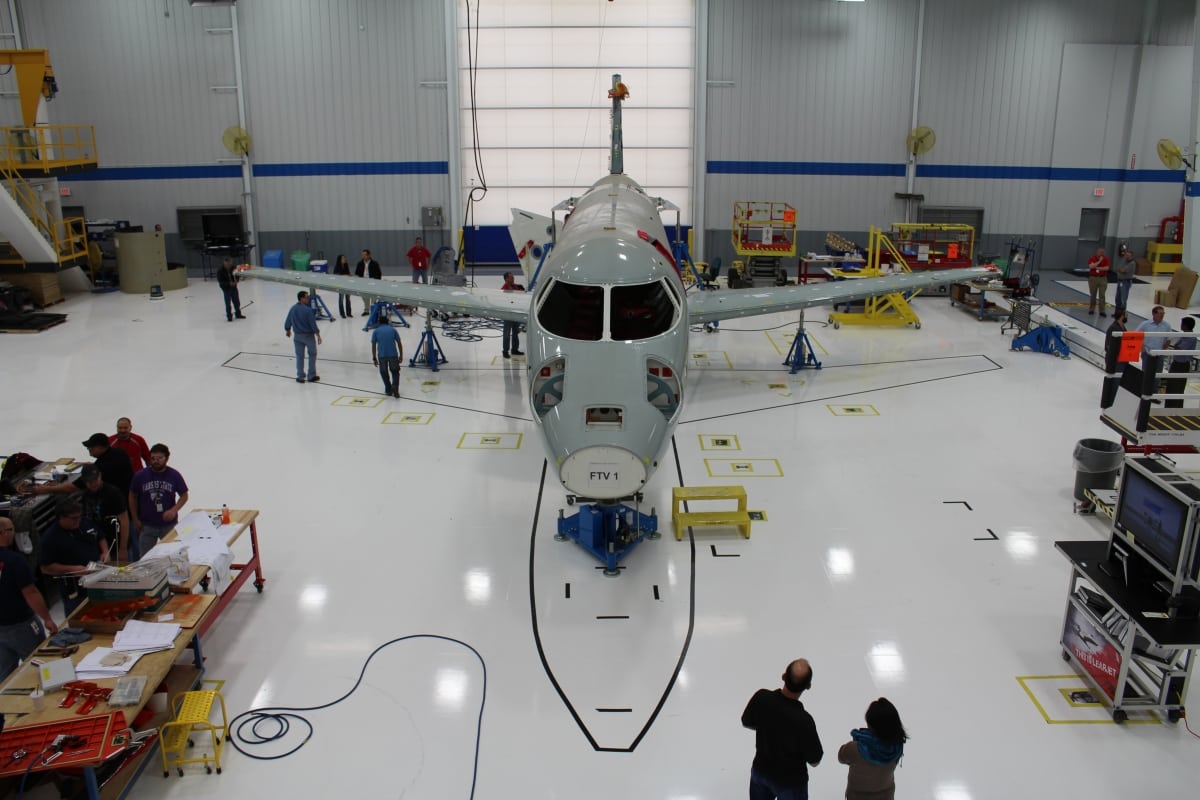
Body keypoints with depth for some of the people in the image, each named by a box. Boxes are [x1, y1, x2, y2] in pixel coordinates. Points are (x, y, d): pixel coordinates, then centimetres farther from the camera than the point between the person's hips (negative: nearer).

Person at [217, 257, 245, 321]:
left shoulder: (233, 269, -2)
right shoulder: (220, 271, -14)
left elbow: (236, 276, 10)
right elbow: (220, 281, -17)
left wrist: (236, 281, -13)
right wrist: (229, 283, -26)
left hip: (234, 287, 5)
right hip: (226, 289, -5)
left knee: (236, 301, 14)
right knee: (228, 303, -1)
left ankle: (238, 314, 30)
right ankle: (229, 316, 9)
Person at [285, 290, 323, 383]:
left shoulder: (293, 309, -2)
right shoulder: (308, 310, -20)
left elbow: (287, 322, 7)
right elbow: (313, 324, -19)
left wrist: (288, 331, 27)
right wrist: (318, 335, -11)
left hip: (298, 336, 5)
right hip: (309, 335, -5)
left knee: (299, 356, 13)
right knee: (312, 355, 11)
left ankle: (300, 377, 17)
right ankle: (311, 376, 13)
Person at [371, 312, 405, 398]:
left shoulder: (376, 331, 14)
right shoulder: (393, 329, 17)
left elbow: (373, 345, 9)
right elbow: (399, 343, 13)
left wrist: (374, 358, 14)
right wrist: (401, 356, 18)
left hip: (382, 355, 0)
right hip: (393, 354, 1)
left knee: (384, 372, 22)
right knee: (395, 371, 17)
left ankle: (388, 390, 21)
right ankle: (395, 388, -5)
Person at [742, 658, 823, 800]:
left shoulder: (761, 697, -25)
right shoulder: (803, 720, -36)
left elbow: (747, 723, -3)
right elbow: (814, 761, -19)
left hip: (760, 770, 4)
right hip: (790, 781, -4)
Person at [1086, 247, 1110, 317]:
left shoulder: (1106, 259, -1)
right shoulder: (1092, 258, -4)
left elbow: (1106, 268, -12)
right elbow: (1091, 266, -22)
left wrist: (1097, 268, -14)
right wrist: (1099, 261, -19)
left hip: (1103, 278, 0)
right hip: (1093, 278, 0)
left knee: (1102, 295, -1)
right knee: (1093, 295, 10)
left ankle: (1102, 311, 1)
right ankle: (1091, 309, 22)